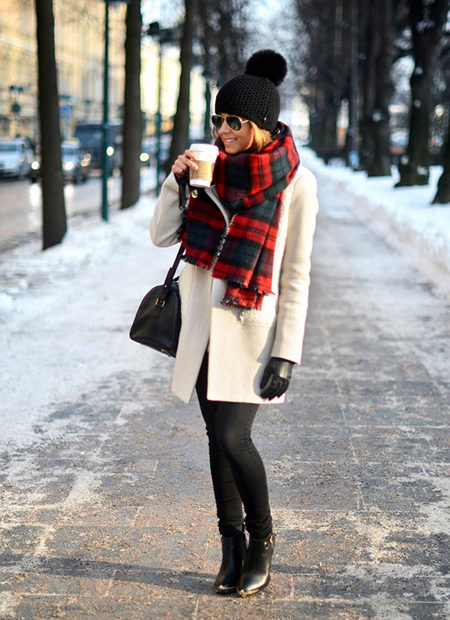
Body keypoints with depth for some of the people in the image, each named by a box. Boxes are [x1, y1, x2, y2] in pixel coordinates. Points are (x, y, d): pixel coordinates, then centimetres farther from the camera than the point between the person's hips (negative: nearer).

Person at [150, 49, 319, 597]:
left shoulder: (295, 184, -8)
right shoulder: (213, 170, 5)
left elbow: (295, 276, -8)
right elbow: (161, 236, 6)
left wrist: (286, 354, -12)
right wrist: (176, 181, -10)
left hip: (253, 327, -5)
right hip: (205, 326, 5)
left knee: (232, 436, -14)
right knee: (218, 438, 9)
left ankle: (262, 537, 12)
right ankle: (232, 544, 24)